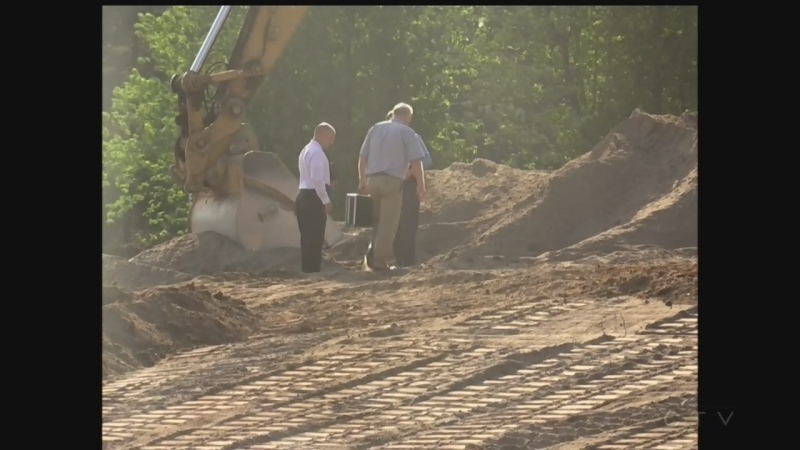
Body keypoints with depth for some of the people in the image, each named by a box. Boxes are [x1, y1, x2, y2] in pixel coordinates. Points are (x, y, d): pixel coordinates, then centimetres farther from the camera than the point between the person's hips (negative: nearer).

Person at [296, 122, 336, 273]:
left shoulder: (307, 150, 20)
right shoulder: (317, 153, -13)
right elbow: (317, 180, -21)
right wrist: (326, 201, -18)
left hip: (304, 196, 10)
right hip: (314, 198, -10)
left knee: (308, 236, 11)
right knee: (315, 237, -8)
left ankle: (307, 269, 13)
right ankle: (313, 270, -9)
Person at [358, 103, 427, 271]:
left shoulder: (376, 129, 14)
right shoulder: (406, 132, 0)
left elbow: (362, 156, 15)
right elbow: (416, 162, -6)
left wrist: (362, 180, 22)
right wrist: (421, 186, -1)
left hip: (373, 180, 5)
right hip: (392, 181, -5)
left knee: (377, 221, 17)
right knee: (388, 224, -1)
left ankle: (373, 255, 6)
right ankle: (380, 261, -3)